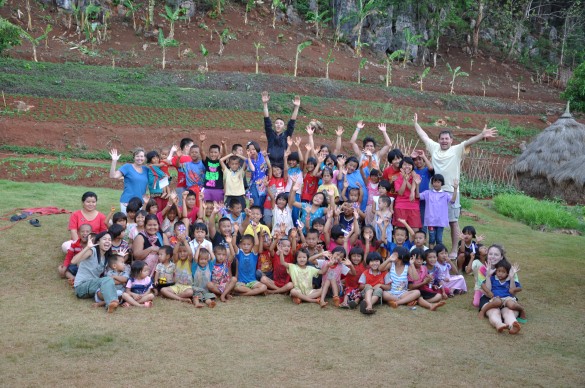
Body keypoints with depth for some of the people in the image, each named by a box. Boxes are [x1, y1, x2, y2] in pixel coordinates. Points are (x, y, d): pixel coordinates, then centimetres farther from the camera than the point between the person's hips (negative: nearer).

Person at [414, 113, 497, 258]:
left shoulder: (457, 150, -1)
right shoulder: (434, 148, 9)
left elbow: (469, 142, -16)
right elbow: (423, 136, 20)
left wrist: (482, 135, -31)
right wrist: (416, 123, 28)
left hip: (451, 191, -4)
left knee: (453, 221, 2)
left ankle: (454, 250, 8)